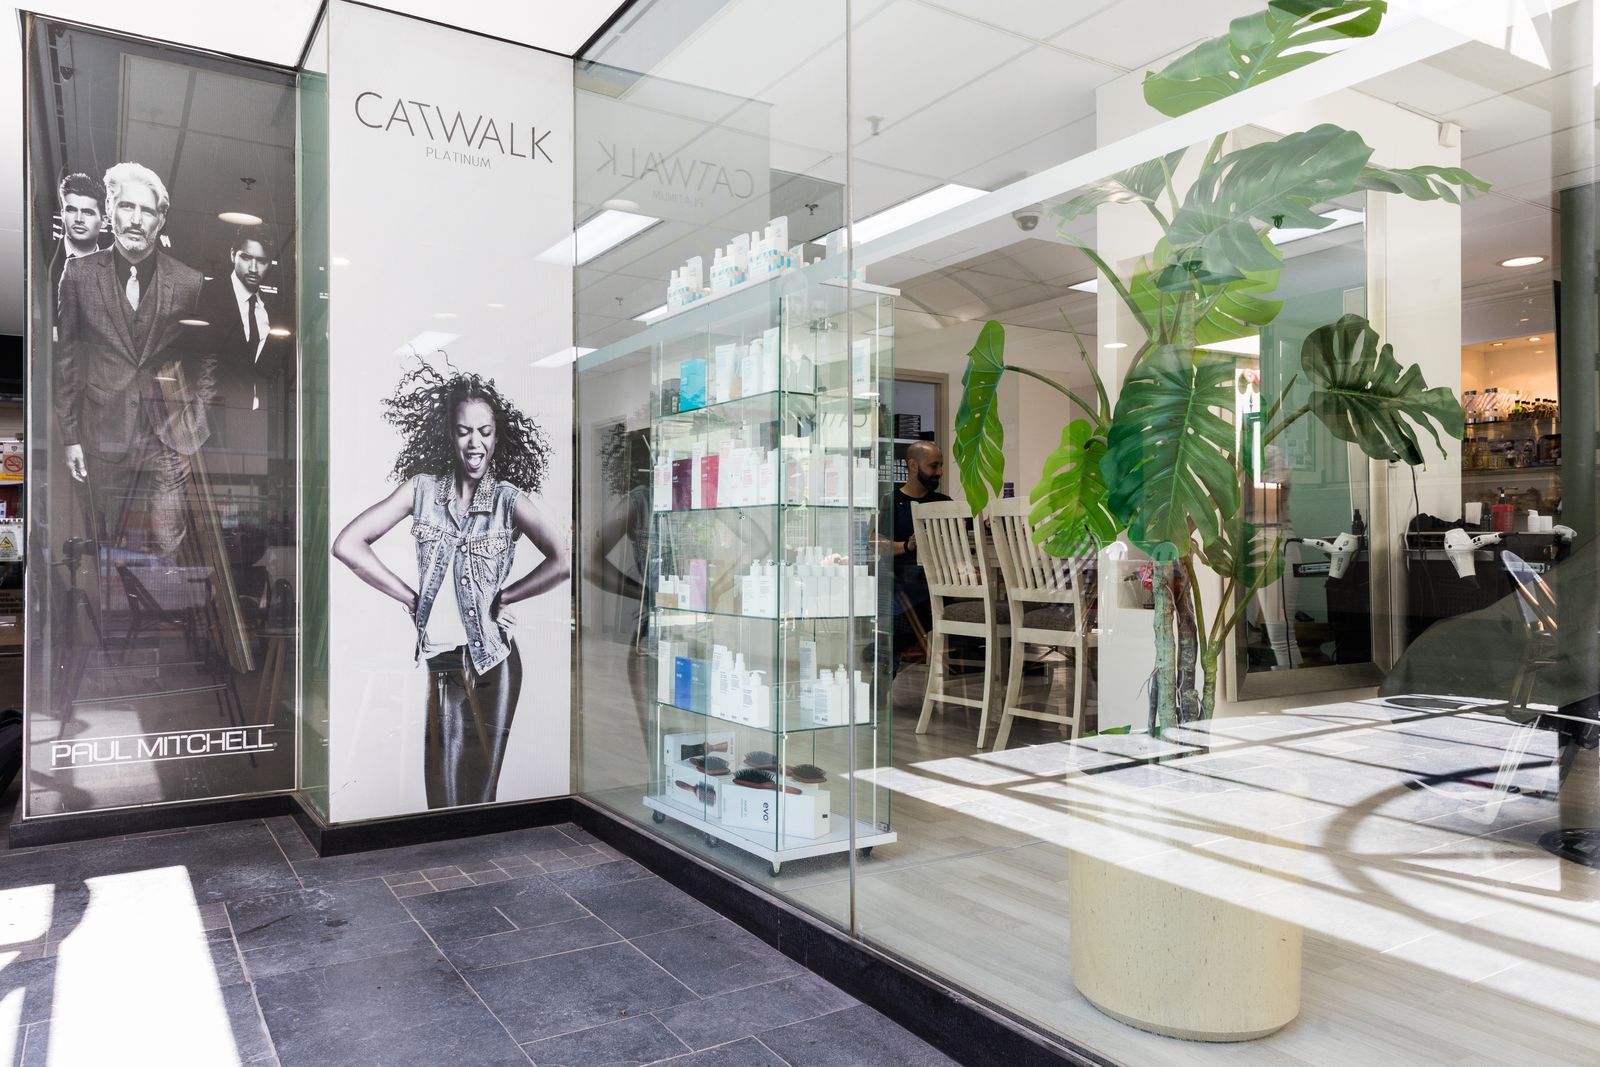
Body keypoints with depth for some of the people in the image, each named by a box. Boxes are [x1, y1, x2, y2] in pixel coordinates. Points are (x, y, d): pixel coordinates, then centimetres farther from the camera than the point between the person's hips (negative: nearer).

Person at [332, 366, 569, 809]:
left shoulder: (509, 499, -5)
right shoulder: (423, 488, 1)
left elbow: (562, 562, -20)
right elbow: (347, 545, -2)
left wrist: (502, 598, -11)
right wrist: (410, 598, -3)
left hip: (492, 661, -1)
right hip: (440, 660, 2)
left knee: (481, 783, 8)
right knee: (443, 789, 6)